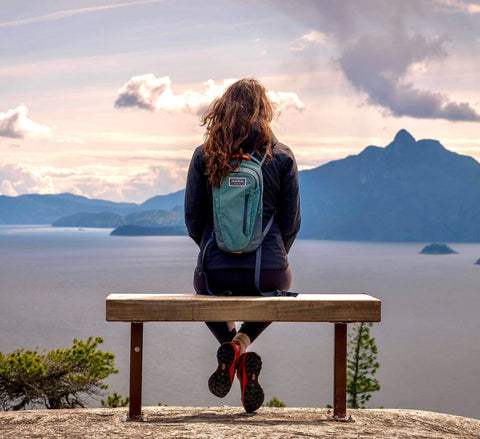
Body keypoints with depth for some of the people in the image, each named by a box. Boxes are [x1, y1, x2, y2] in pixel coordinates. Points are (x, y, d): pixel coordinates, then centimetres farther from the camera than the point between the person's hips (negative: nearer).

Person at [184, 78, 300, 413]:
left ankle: (229, 348, 8)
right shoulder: (282, 157, -2)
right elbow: (291, 222, 2)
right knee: (280, 286, 38)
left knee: (205, 287, 38)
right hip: (268, 272, 0)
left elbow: (193, 218, 3)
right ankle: (243, 341, 9)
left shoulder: (204, 156, -1)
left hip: (217, 272, 0)